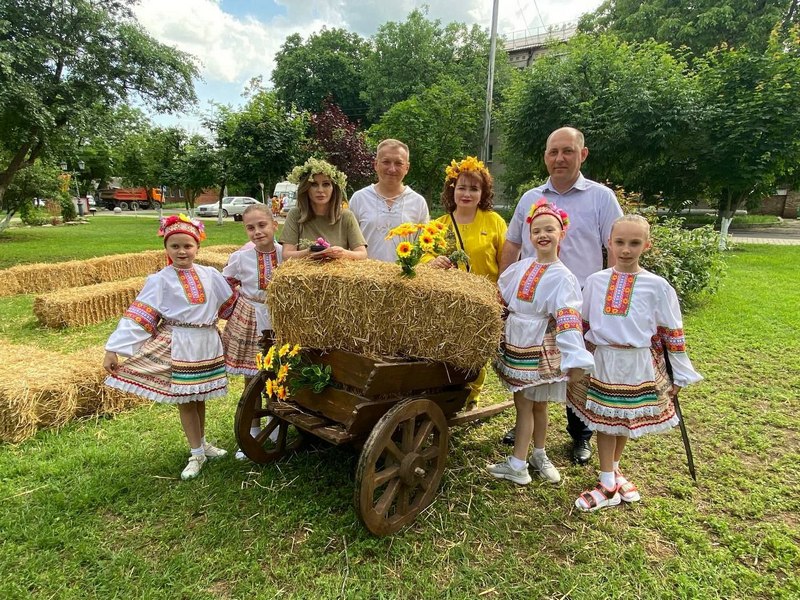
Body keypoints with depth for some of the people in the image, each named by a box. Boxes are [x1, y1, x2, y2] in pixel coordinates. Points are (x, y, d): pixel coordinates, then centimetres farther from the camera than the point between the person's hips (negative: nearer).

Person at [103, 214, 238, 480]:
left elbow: (229, 304, 14)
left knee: (199, 398, 17)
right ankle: (197, 453, 20)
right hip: (177, 346, -3)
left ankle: (201, 443, 36)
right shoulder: (159, 280, -8)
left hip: (207, 344, 3)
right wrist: (113, 349, -14)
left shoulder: (210, 275, 1)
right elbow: (137, 317, -10)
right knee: (184, 400, 6)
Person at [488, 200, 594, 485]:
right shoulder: (521, 267, 4)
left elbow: (569, 319, -22)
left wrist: (575, 359, -30)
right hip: (515, 343, 5)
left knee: (531, 404, 4)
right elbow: (498, 296, 17)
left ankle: (517, 465, 14)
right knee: (533, 404, 16)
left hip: (540, 348, -5)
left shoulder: (562, 277, -13)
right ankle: (538, 454, 32)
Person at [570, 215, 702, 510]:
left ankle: (613, 468, 37)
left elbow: (672, 332, -1)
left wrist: (679, 374, 2)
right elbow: (583, 323, 10)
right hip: (603, 361, 1)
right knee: (604, 420, 7)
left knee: (628, 421, 13)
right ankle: (609, 484, 19)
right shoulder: (595, 281, 0)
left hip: (638, 364, -1)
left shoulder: (657, 286, -6)